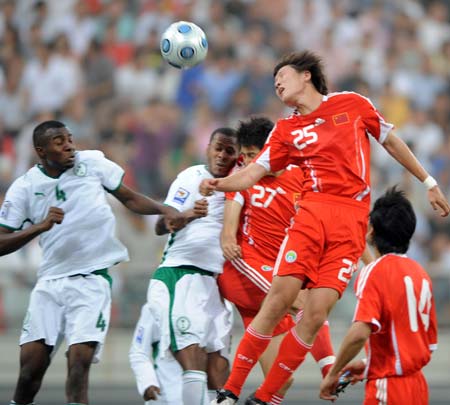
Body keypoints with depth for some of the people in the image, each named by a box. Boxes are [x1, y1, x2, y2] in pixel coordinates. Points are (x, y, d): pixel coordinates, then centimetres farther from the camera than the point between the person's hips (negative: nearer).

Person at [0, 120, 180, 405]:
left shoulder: (92, 162, 0)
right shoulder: (24, 188, -1)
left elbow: (129, 198, 12)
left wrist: (165, 210, -4)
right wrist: (40, 227, -17)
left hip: (92, 281, -1)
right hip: (49, 283, 1)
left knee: (79, 362, -15)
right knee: (31, 364, -3)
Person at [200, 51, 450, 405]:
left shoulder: (353, 104, 12)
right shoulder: (286, 131, 14)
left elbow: (392, 142, 23)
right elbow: (252, 174, 5)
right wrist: (219, 184, -15)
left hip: (352, 221, -1)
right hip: (313, 212, 1)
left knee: (315, 315, -10)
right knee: (278, 300, -14)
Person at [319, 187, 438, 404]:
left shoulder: (375, 272, -10)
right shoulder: (420, 273, 12)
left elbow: (359, 333, -23)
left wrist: (332, 374, -10)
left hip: (389, 387, -7)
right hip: (418, 385, 7)